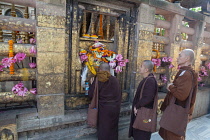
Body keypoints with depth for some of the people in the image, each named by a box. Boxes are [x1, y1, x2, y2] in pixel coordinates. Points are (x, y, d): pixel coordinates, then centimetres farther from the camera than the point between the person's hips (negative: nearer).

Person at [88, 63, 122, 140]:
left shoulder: (98, 80, -15)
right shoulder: (115, 80, -2)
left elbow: (90, 94, -10)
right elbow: (120, 94, 7)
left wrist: (92, 84, 6)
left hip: (104, 108, -4)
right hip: (115, 108, 4)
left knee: (103, 130, 13)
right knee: (113, 128, 21)